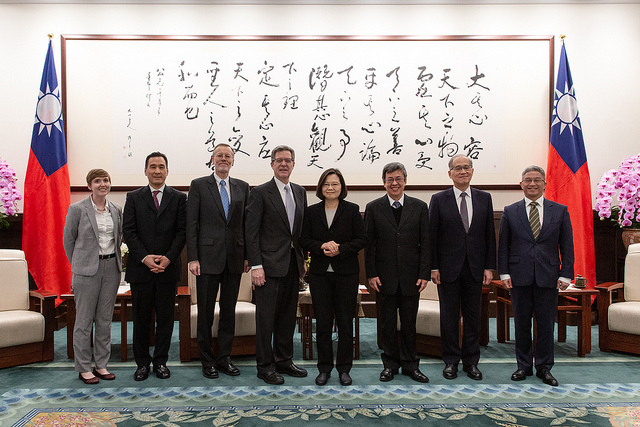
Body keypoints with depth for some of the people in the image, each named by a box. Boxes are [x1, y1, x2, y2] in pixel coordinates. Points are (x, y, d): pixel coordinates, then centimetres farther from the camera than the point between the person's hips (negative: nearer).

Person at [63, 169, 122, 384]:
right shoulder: (77, 209, -5)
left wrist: (113, 258, 12)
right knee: (84, 320, 2)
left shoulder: (116, 210, 7)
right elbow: (68, 239, 1)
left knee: (105, 319, 10)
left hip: (111, 267, 4)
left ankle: (101, 364, 21)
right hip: (87, 269, -4)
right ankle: (83, 368, 14)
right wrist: (78, 265, 4)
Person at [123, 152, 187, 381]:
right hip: (140, 268, 0)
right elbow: (129, 232, 0)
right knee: (141, 318, 8)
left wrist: (168, 258, -12)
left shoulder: (179, 198, 6)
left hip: (168, 268, 0)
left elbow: (182, 232, 0)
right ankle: (142, 362, 21)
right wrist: (145, 257, -13)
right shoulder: (133, 197, 7)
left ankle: (161, 361, 20)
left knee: (165, 317, 7)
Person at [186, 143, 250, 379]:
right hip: (208, 258, -3)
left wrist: (247, 255, 4)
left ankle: (224, 358, 23)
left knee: (229, 311, 11)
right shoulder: (198, 185, 1)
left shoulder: (242, 187, 10)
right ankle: (207, 360, 19)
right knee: (206, 311, 5)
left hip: (234, 258, 3)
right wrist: (192, 258, -9)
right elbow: (191, 224, -3)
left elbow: (246, 223, 10)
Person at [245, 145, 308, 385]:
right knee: (266, 318, 2)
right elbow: (251, 232, -10)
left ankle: (284, 361, 27)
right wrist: (256, 266, -16)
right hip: (270, 264, -6)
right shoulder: (260, 193, -6)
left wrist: (303, 259, 11)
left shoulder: (300, 192, 12)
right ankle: (265, 366, 14)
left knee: (288, 316, 14)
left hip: (293, 264, 6)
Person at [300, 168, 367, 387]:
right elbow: (304, 240, 5)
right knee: (322, 323, 6)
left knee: (345, 323, 5)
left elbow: (361, 239, -2)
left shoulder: (352, 210, 1)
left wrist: (340, 250, -16)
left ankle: (344, 368, 18)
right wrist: (322, 246, -14)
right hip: (320, 273, 2)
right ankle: (324, 368, 19)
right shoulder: (311, 211, 7)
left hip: (346, 273, -1)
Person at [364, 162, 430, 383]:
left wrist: (424, 274, -4)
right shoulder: (373, 208, 2)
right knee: (387, 324, 9)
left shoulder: (419, 207, 4)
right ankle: (390, 364, 23)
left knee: (409, 324, 10)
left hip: (410, 277, 1)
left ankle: (410, 364, 24)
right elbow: (369, 244, 1)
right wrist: (371, 274, -5)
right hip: (385, 277, 0)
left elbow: (425, 243, 3)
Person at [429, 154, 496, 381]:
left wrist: (489, 266, 1)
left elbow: (490, 234, 7)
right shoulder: (439, 199, -1)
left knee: (473, 317, 9)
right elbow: (432, 235, -2)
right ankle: (451, 361, 19)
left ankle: (471, 362, 22)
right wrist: (433, 267, -7)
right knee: (449, 317, 6)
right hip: (449, 268, -2)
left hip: (475, 268, 2)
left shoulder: (484, 198, 7)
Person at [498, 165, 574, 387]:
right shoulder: (510, 211, 6)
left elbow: (566, 246, 5)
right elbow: (503, 245, 5)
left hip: (548, 277, 0)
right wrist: (504, 273, -3)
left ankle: (544, 368, 20)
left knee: (546, 324, 6)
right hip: (519, 277, 0)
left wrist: (566, 275, -2)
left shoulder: (560, 211, 6)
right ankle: (524, 366, 21)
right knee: (521, 323, 8)